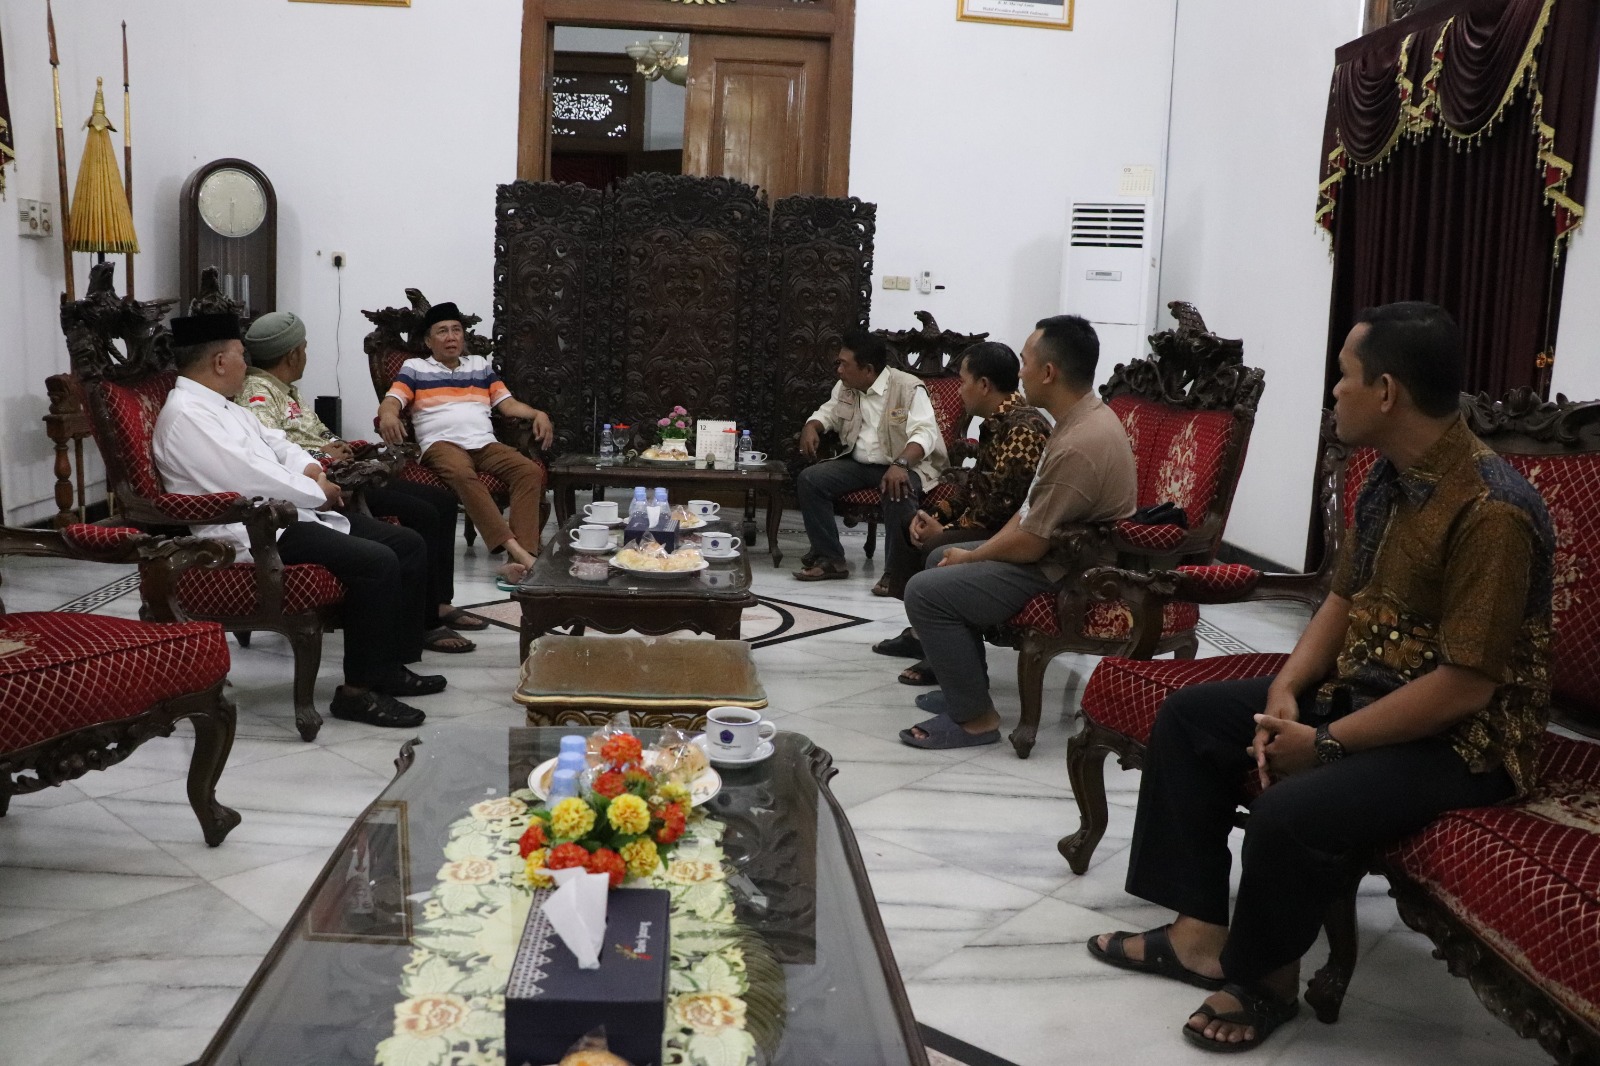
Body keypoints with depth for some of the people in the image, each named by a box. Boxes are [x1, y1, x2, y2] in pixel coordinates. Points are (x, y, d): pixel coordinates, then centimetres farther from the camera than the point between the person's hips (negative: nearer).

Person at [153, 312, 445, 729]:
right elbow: (249, 479, -21)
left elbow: (272, 441, 24)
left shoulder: (221, 406, 18)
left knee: (408, 545, 3)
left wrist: (310, 468, 3)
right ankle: (357, 691, -17)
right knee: (375, 562, -27)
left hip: (288, 510, 11)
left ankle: (391, 665, 9)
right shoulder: (186, 416, -14)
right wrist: (318, 492, -9)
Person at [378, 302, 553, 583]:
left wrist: (538, 414, -2)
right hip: (442, 444, -3)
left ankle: (522, 556, -42)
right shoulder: (415, 368, 17)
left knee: (532, 471, -27)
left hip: (486, 444, 3)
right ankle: (514, 548, -50)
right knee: (463, 474, -40)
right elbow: (392, 401, 2)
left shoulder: (481, 364, 27)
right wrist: (388, 414, -24)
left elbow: (507, 403, 19)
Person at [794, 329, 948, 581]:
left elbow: (925, 433, -24)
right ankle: (830, 559, -8)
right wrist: (811, 428, 0)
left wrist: (900, 464, -43)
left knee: (898, 492, -39)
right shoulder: (845, 387, 8)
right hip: (858, 464, 6)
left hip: (903, 465, -6)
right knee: (809, 480, -14)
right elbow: (828, 412, 26)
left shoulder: (908, 388, -14)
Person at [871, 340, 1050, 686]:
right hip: (987, 522, 11)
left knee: (937, 550, -31)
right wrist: (936, 513, 0)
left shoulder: (1024, 429, -24)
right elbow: (975, 483, 15)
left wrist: (946, 530, -18)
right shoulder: (997, 421, 9)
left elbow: (1001, 504, -27)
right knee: (905, 526, 14)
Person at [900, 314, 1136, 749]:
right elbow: (1033, 507, 12)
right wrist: (977, 553, 4)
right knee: (942, 559, 21)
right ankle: (964, 684, 25)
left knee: (926, 591, -16)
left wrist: (971, 557, -7)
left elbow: (1031, 544, -25)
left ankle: (975, 717, -7)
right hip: (1060, 551, 11)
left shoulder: (1078, 445, -29)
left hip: (1063, 574, -11)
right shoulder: (1083, 416, 5)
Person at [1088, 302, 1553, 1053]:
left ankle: (1264, 977, -1)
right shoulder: (1388, 478, 2)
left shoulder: (1492, 511, -27)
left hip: (1464, 738, -9)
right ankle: (1201, 931, 7)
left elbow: (1465, 685, -27)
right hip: (1363, 690, 9)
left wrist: (1325, 744, -22)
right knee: (1191, 716, 5)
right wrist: (1285, 694, -6)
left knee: (1291, 811, -31)